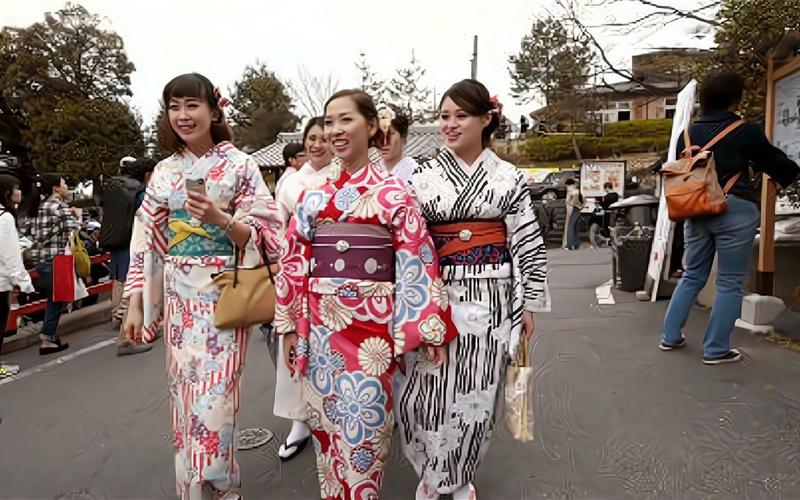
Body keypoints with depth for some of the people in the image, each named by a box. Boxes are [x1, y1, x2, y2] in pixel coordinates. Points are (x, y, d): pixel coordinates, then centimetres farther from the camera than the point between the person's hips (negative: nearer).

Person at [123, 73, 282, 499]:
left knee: (212, 400, -4)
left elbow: (261, 235, -7)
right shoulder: (164, 172, 10)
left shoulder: (239, 166, -3)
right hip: (177, 299, 5)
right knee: (184, 397, 12)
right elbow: (145, 239, 10)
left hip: (222, 296, -4)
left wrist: (219, 218, -24)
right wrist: (135, 304, 7)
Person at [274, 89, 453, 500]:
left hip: (369, 324, -4)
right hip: (319, 324, 5)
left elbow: (416, 260, -6)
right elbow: (294, 261, 9)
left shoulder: (392, 192, -3)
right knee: (325, 421, 16)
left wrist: (429, 327, -8)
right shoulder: (313, 194, 8)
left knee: (362, 427, 5)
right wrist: (289, 324, 8)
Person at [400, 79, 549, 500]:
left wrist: (528, 303, 1)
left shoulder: (508, 177, 2)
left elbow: (529, 244, 3)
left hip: (490, 300, 0)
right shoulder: (423, 177, 2)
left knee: (476, 394, 9)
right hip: (437, 297, 0)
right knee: (429, 389, 1)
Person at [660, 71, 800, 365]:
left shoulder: (689, 133, 10)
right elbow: (776, 162, 8)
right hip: (735, 210, -5)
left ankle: (670, 337, 18)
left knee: (692, 276, 16)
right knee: (730, 283, 3)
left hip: (696, 209, 5)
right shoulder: (746, 131, -3)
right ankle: (716, 349, 7)